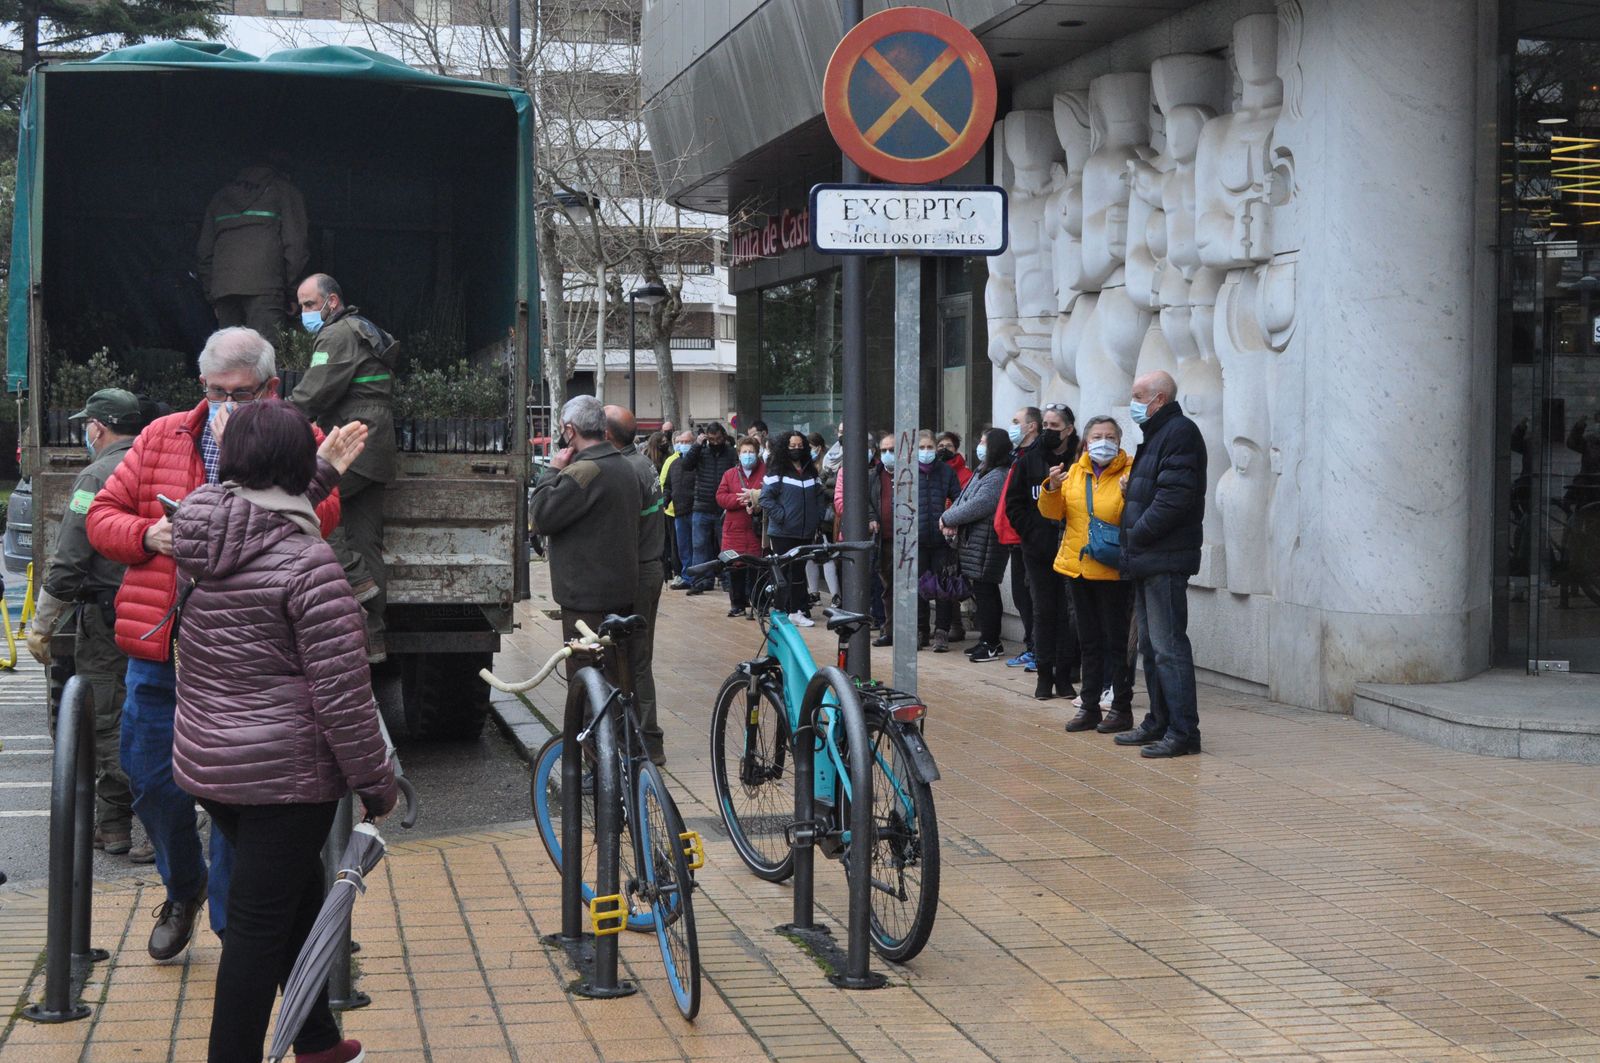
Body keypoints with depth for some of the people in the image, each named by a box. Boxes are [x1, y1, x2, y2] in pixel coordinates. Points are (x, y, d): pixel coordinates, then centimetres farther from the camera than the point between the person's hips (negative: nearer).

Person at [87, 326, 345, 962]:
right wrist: (147, 535, -8)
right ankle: (184, 888, 38)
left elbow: (314, 524, -19)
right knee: (151, 781, 11)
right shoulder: (162, 438, 10)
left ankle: (236, 924, 17)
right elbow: (103, 514, 12)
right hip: (159, 647, 4)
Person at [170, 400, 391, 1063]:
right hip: (287, 772, -8)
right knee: (259, 923, 1)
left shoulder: (195, 543, 1)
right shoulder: (307, 560, -19)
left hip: (203, 761, 8)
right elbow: (341, 692, -19)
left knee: (297, 892, 23)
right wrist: (376, 781, -9)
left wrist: (327, 467, 33)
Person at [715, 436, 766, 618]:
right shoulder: (729, 474, 12)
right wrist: (741, 500, -12)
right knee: (735, 569, 5)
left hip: (756, 530, -3)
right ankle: (738, 605, 15)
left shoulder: (765, 473, 3)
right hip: (734, 530, 3)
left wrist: (755, 497, -18)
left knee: (756, 569, -3)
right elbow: (720, 497, 1)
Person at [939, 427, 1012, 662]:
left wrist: (948, 518, -12)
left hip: (986, 542, -10)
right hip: (974, 540, 10)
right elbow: (964, 498, 16)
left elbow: (977, 506, -23)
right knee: (982, 591, 13)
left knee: (985, 591, -6)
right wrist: (951, 519, -2)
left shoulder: (998, 477, -16)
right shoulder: (983, 472, 17)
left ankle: (991, 644, -1)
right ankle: (989, 640, 20)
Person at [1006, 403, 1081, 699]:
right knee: (1043, 611, 7)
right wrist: (1031, 532, -3)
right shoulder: (1030, 460, 4)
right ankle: (1044, 675, 12)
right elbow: (1014, 503, 7)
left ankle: (1064, 675, 9)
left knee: (1068, 612, 1)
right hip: (1038, 550, 2)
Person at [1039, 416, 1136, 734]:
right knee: (1089, 642, 13)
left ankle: (1122, 708, 7)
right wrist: (1052, 489, -12)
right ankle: (1090, 707, 21)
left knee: (1116, 641, -1)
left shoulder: (1129, 472, -7)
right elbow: (1052, 512, 6)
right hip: (1078, 567, 6)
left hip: (1113, 571, -6)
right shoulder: (1075, 472, 9)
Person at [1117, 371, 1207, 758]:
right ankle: (1159, 722, 23)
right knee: (1151, 645, 15)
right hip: (1147, 560, 11)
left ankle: (1183, 731, -10)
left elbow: (1175, 497, -21)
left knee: (1168, 646, -11)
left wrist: (1137, 535, -16)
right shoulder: (1157, 434, 21)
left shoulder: (1179, 433, -12)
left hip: (1165, 561, -11)